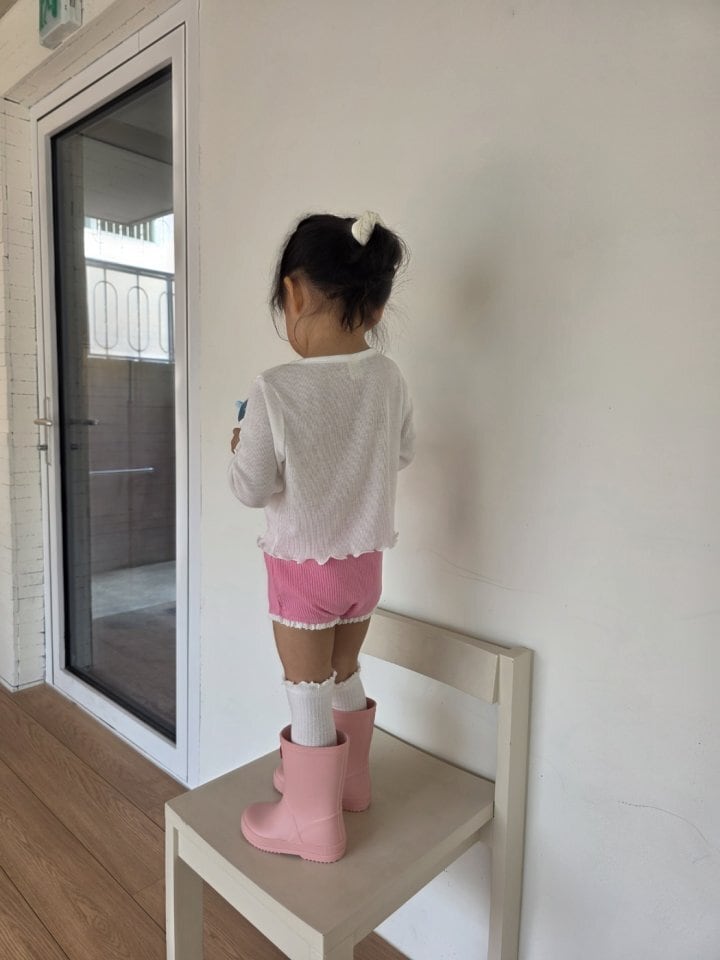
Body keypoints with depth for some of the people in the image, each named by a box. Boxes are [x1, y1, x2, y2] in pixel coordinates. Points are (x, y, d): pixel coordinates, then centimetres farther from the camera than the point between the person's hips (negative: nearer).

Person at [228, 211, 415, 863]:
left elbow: (252, 489, -15)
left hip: (303, 566, -5)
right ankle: (348, 780, 46)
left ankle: (313, 822, 32)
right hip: (365, 561, 5)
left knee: (308, 692, 12)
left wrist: (241, 446, 4)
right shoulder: (390, 380, -7)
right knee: (345, 674, 25)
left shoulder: (275, 391, -23)